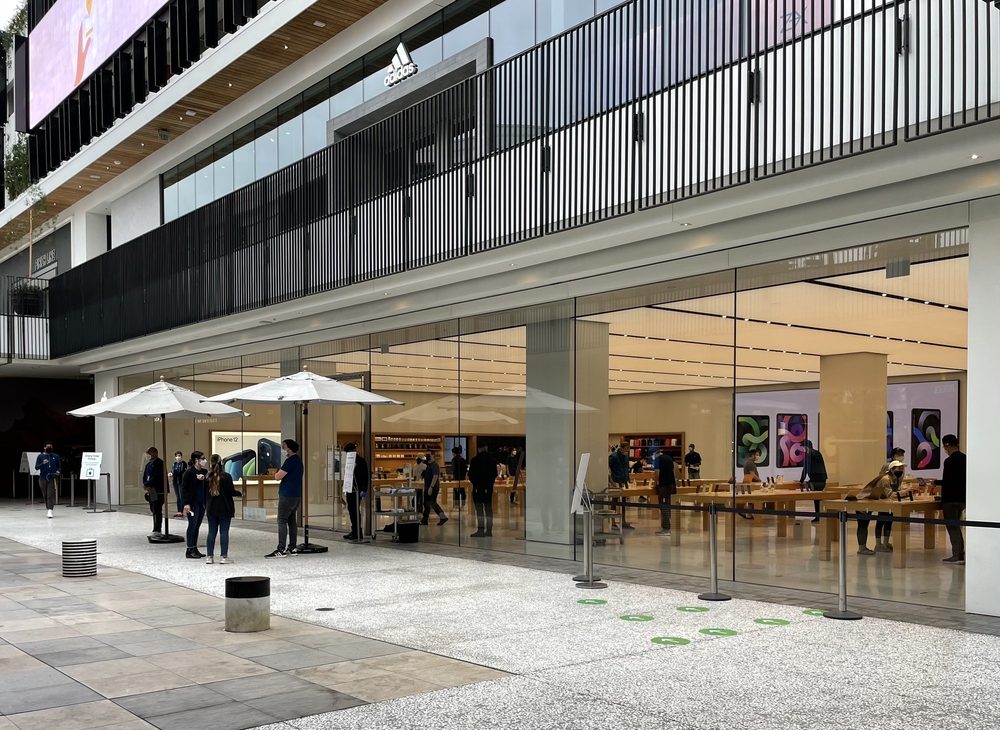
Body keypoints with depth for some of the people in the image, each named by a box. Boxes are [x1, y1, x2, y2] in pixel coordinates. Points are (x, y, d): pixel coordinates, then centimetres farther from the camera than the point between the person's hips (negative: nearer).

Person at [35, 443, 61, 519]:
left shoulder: (56, 456, 6)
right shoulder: (40, 456, 4)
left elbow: (60, 466, 13)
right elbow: (36, 467, -2)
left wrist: (58, 471, -8)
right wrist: (42, 463, -19)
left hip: (52, 478, -1)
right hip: (43, 478, 1)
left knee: (51, 495, -12)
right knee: (45, 495, 8)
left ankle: (50, 511, -19)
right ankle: (47, 509, 24)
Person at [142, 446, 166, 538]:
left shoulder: (159, 463, -12)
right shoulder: (148, 464, 15)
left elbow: (156, 478, -19)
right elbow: (145, 476, 13)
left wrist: (148, 485, -19)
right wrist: (145, 484, -6)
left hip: (158, 491, -9)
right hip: (151, 491, 9)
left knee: (157, 510, -8)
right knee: (153, 510, 12)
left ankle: (157, 530, -6)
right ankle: (157, 529, 20)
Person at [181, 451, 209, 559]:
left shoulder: (204, 471, 9)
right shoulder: (189, 472, -9)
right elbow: (185, 488, -10)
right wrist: (186, 503, -15)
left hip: (202, 502, 6)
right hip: (193, 503, -6)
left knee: (197, 526, 10)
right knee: (192, 525, -1)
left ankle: (195, 549, 17)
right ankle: (190, 550, 5)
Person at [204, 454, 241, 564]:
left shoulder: (207, 477, 0)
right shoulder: (226, 476, -11)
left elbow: (204, 494, 6)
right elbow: (232, 492, -10)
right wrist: (240, 493, 10)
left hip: (211, 509, 3)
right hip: (224, 509, -3)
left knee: (212, 532, 9)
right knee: (224, 531, 0)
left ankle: (210, 556, 9)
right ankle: (224, 557, -1)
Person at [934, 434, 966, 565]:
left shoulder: (950, 461, -18)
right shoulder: (964, 458, 7)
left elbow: (947, 482, -18)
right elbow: (963, 479, 13)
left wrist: (936, 482, 0)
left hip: (951, 499, -8)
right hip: (962, 498, 8)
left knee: (953, 527, -2)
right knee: (956, 527, 18)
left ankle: (957, 556, -1)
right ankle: (960, 555, 20)